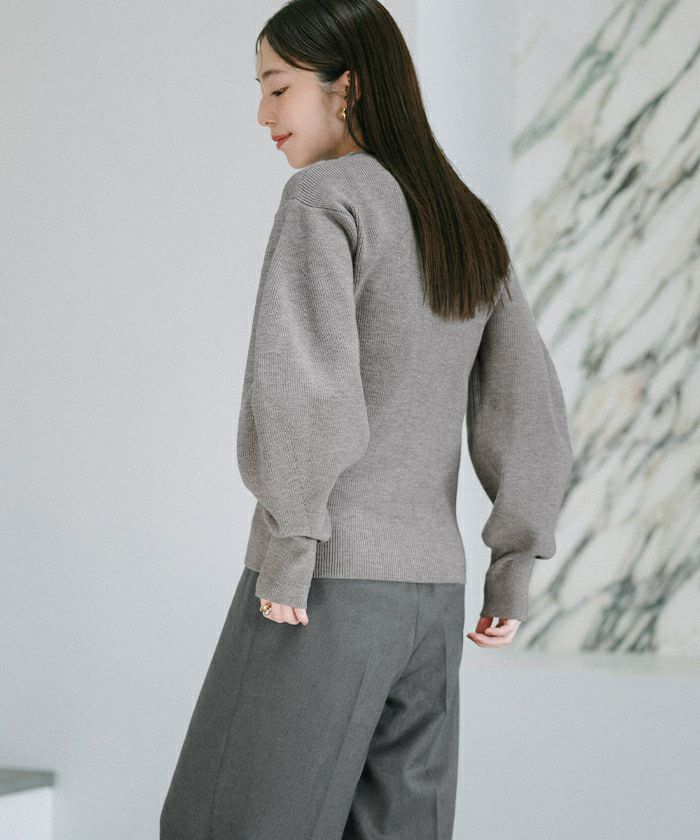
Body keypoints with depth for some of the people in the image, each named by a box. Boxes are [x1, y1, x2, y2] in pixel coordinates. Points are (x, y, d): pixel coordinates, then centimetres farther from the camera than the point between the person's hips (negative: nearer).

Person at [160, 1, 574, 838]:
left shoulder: (324, 196, -10)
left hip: (326, 583, -7)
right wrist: (512, 572, 15)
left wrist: (288, 556, -18)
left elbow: (298, 382, -24)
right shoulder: (472, 231, 13)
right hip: (426, 590, 8)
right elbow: (527, 416, 11)